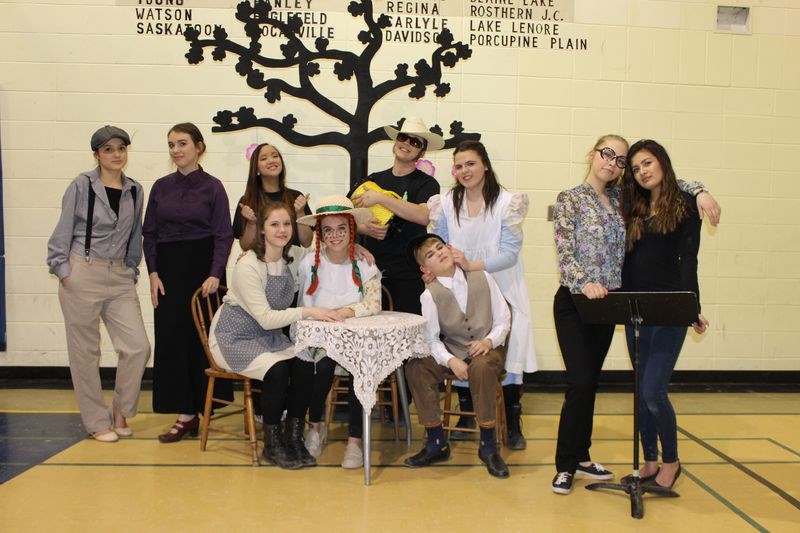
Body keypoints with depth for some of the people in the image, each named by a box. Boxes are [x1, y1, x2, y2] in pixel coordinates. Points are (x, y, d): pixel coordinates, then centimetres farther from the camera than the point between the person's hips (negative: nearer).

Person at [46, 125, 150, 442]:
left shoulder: (135, 191, 9)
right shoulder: (82, 186, -3)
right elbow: (62, 232, -1)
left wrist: (132, 271, 11)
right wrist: (62, 270, -6)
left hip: (120, 278, 4)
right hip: (82, 275, -4)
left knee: (138, 346, -6)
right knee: (85, 352, 4)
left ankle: (121, 411, 15)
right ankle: (97, 421, 17)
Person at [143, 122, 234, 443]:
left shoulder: (212, 187, -2)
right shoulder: (161, 187, 9)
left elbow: (224, 236, -6)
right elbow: (149, 233, 9)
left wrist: (215, 274, -17)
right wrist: (153, 273, -2)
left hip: (202, 266, -3)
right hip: (168, 267, 4)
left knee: (202, 335, 0)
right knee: (171, 338, 0)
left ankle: (200, 406, 14)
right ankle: (185, 413, 6)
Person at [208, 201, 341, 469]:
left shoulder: (295, 256, -3)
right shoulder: (248, 266, -21)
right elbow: (265, 318, -26)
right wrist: (307, 312, -34)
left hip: (269, 336, 6)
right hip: (234, 337, -6)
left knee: (305, 366, -22)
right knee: (277, 369, -30)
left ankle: (293, 437, -5)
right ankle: (272, 444, -9)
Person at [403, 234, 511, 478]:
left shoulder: (482, 277, -3)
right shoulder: (429, 294, -4)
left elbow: (503, 319, 1)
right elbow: (431, 339, -7)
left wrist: (488, 341, -16)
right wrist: (451, 361, -24)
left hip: (486, 349, -1)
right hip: (451, 351, 2)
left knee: (482, 367, -36)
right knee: (416, 367, -24)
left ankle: (488, 446, -19)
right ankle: (436, 443, -9)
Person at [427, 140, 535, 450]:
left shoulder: (508, 203, -8)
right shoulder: (446, 204, 2)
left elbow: (510, 253, -13)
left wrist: (472, 265, -25)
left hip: (500, 291, -2)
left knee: (506, 355, -6)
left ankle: (513, 424, 9)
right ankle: (466, 415, 23)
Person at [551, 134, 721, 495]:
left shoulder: (621, 199, 10)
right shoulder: (569, 200, -5)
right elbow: (564, 253, -15)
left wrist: (699, 191, -1)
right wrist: (584, 283, -32)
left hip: (607, 303, 6)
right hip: (574, 302, -6)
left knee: (591, 383, 12)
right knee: (580, 384, -8)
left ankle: (580, 457, 25)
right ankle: (566, 466, 6)